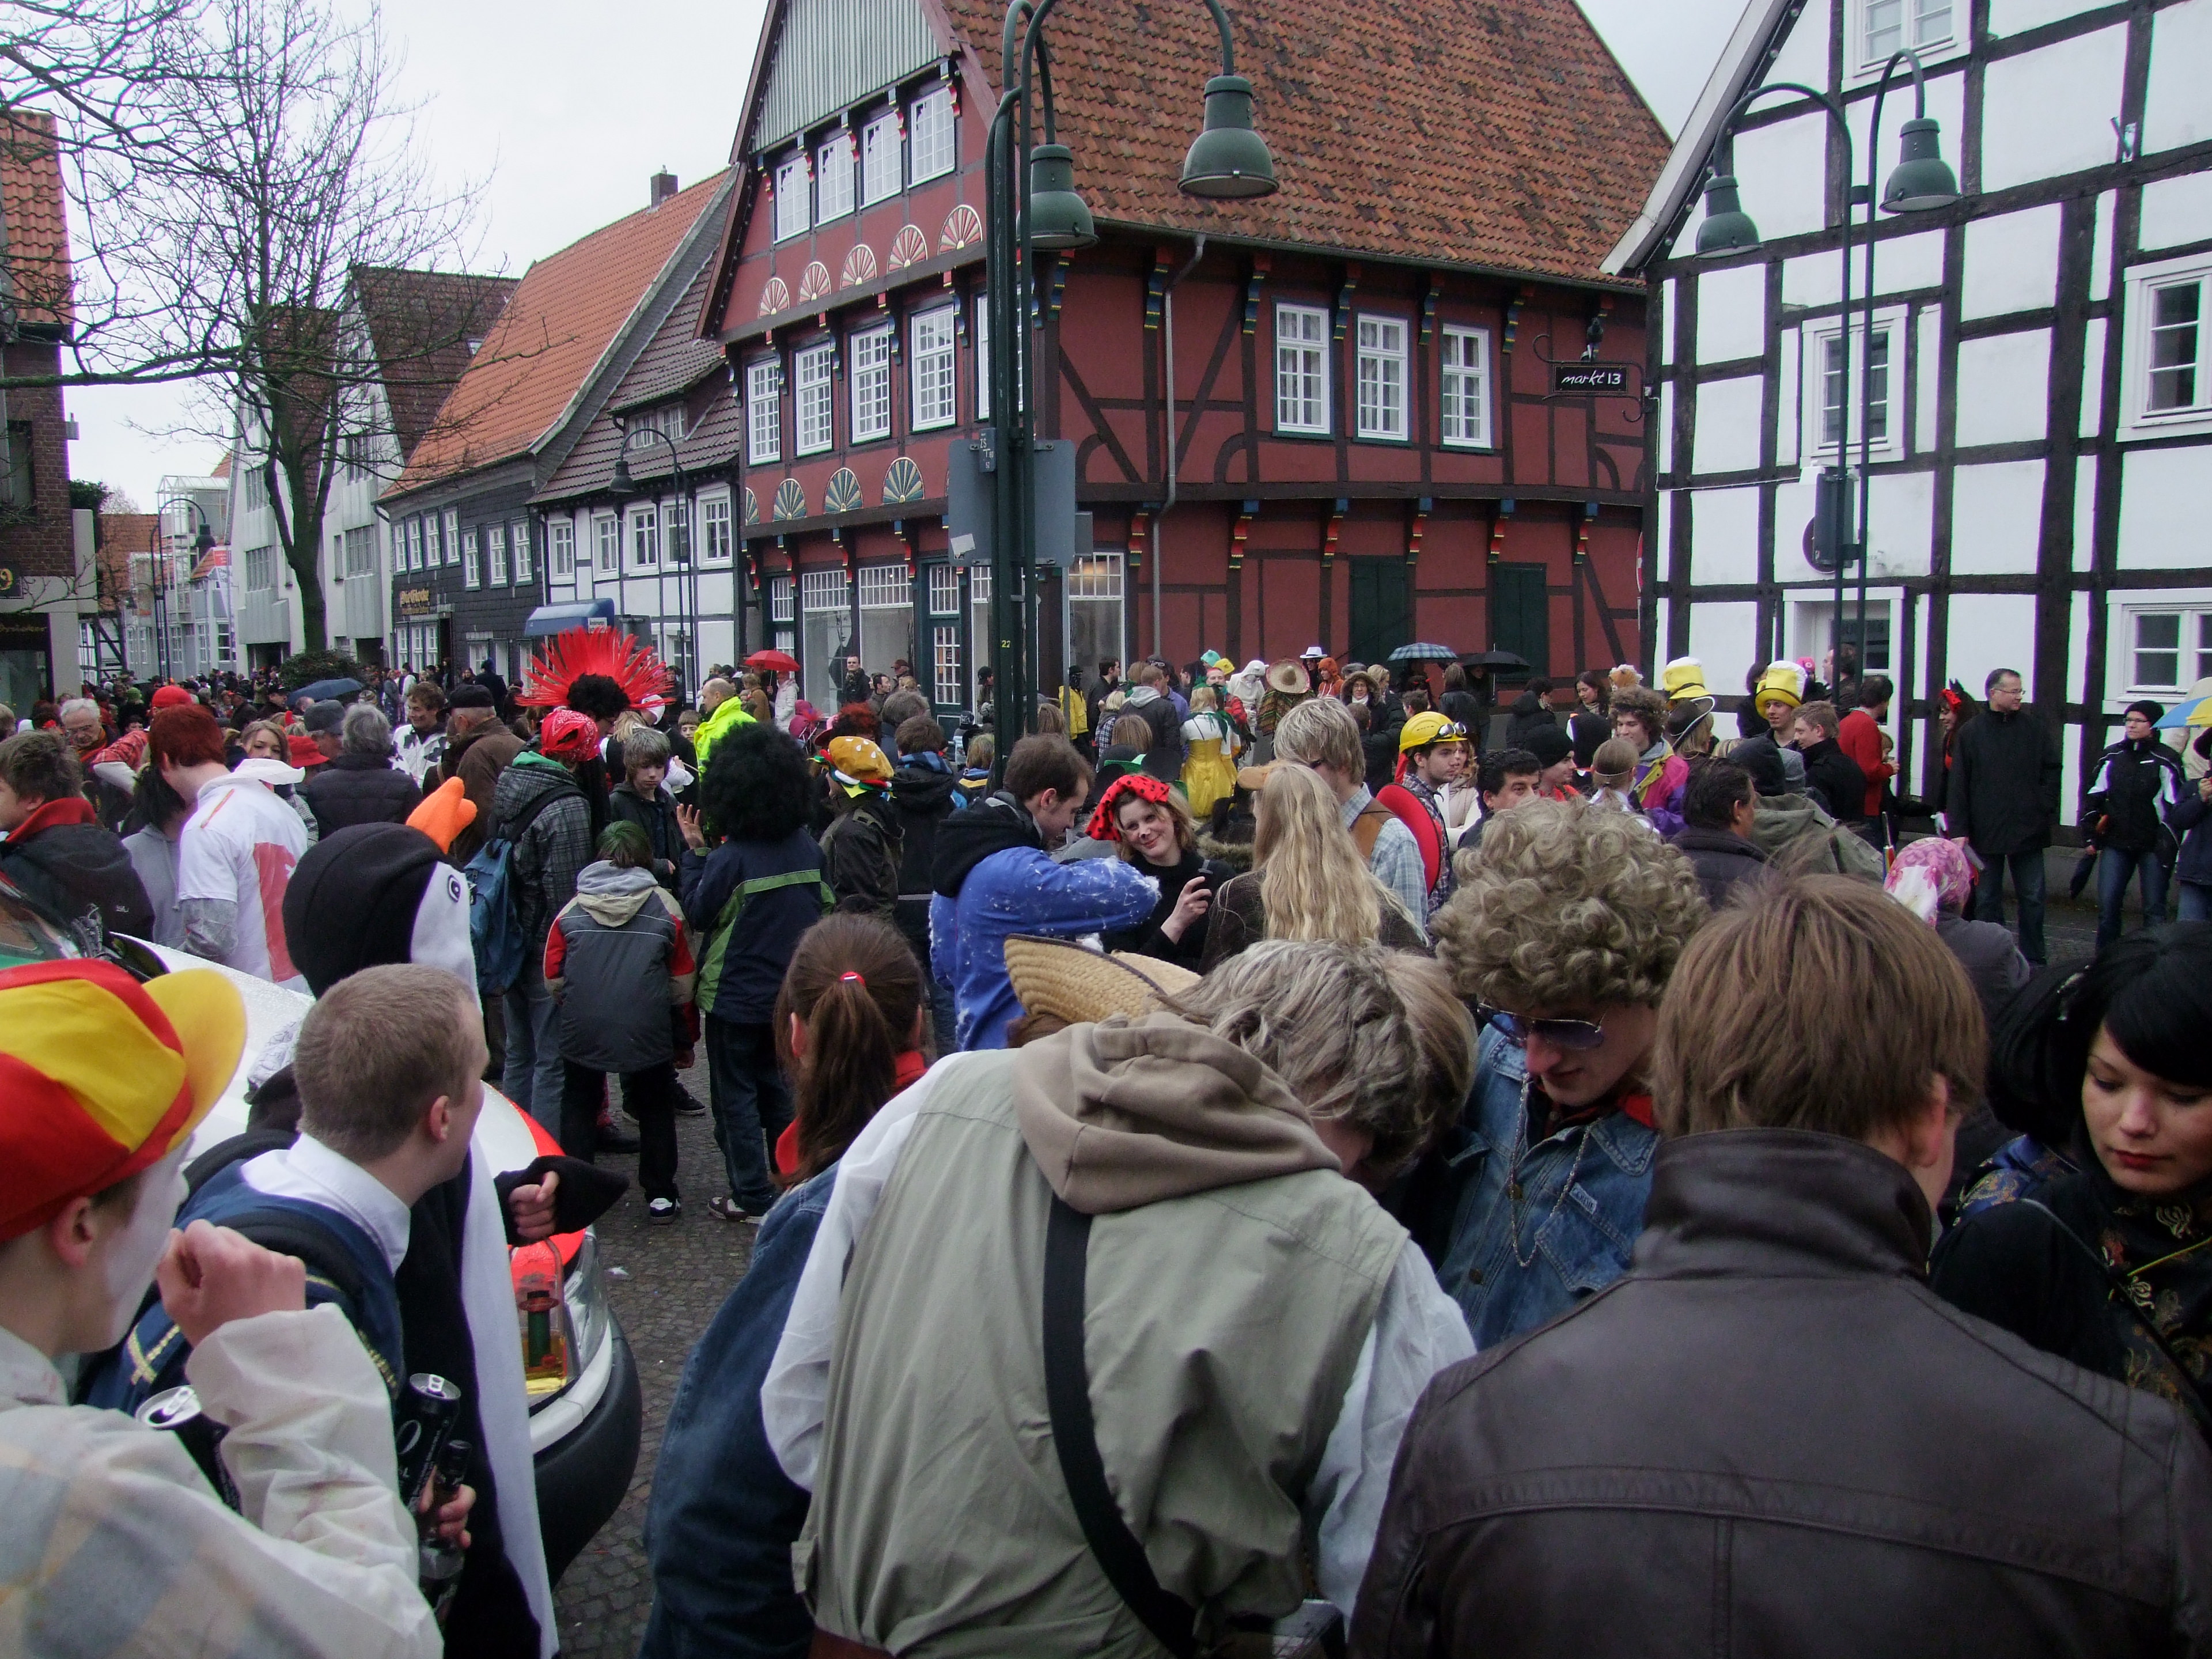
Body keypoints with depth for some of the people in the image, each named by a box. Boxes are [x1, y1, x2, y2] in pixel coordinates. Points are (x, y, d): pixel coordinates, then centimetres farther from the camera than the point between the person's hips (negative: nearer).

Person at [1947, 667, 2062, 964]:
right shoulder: (1970, 732, 0)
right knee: (1987, 900, 8)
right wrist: (1959, 829, -8)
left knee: (2032, 898, 6)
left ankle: (2033, 960, 15)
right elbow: (1958, 786, -2)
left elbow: (2052, 771, 7)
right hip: (1986, 832, -1)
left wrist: (2047, 811, -5)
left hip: (2028, 829, 1)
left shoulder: (2034, 727, 4)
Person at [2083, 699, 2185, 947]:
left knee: (2154, 910, 1)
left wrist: (2168, 843, -13)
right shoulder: (2111, 757, 7)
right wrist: (2092, 829, 8)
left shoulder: (2165, 761, -5)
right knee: (2107, 905, 0)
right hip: (2116, 845, 3)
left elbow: (2176, 806, -7)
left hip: (2153, 847, -3)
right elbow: (2091, 794, 15)